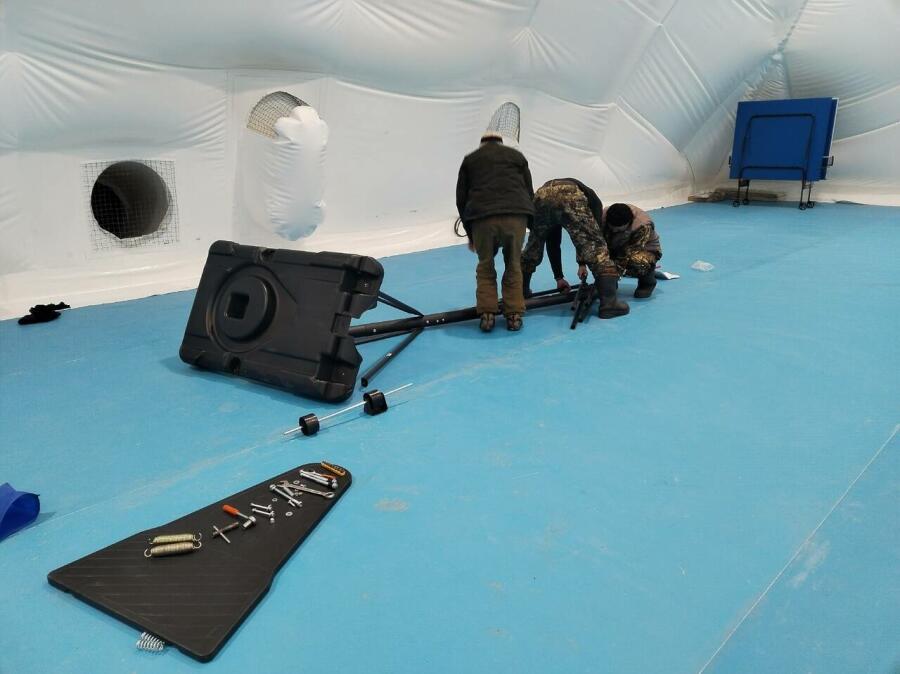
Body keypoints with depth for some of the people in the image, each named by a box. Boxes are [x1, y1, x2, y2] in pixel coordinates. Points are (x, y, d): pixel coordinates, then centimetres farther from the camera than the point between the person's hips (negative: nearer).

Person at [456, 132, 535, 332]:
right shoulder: (517, 156, 26)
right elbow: (530, 193, 23)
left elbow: (461, 199, 21)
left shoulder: (470, 159, 24)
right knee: (514, 266, 16)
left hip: (482, 217, 0)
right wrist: (525, 222, 32)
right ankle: (514, 315, 16)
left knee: (485, 267, 17)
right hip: (516, 216, 1)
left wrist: (470, 234, 28)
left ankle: (487, 315, 13)